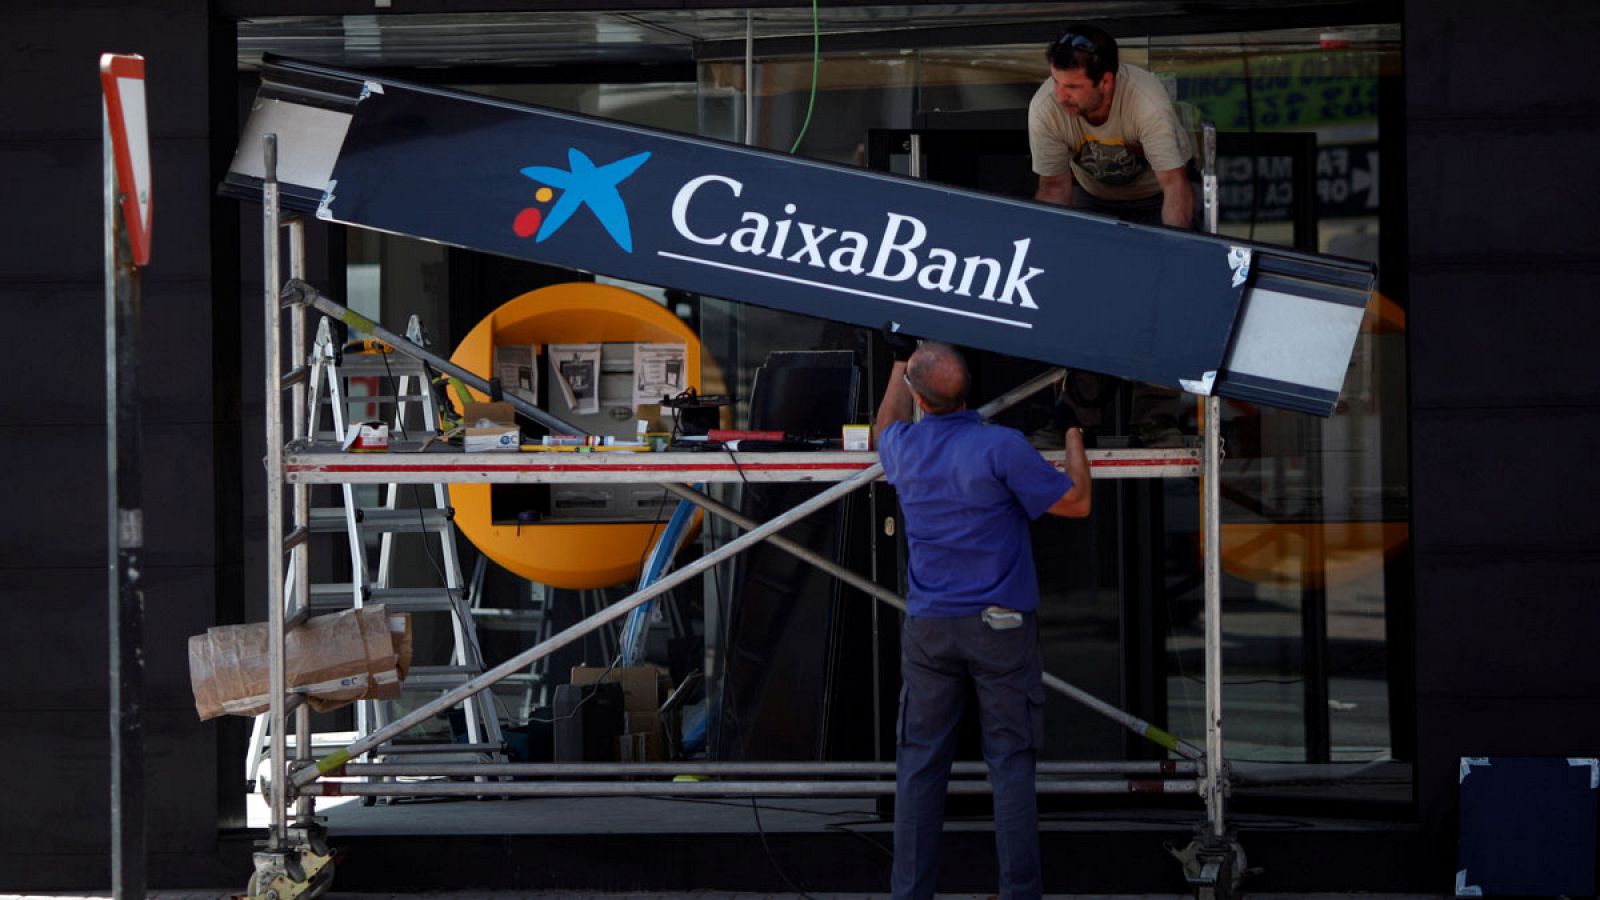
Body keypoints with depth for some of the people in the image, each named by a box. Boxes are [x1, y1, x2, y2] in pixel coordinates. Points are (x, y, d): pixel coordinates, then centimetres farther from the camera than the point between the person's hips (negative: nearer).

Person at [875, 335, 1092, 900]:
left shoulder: (904, 448, 0)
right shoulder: (1002, 447, -15)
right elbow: (1075, 502, -8)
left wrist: (900, 364, 39)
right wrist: (1074, 438, 6)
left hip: (928, 627, 3)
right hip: (1001, 624, -3)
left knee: (920, 763, 7)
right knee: (1011, 759, 2)